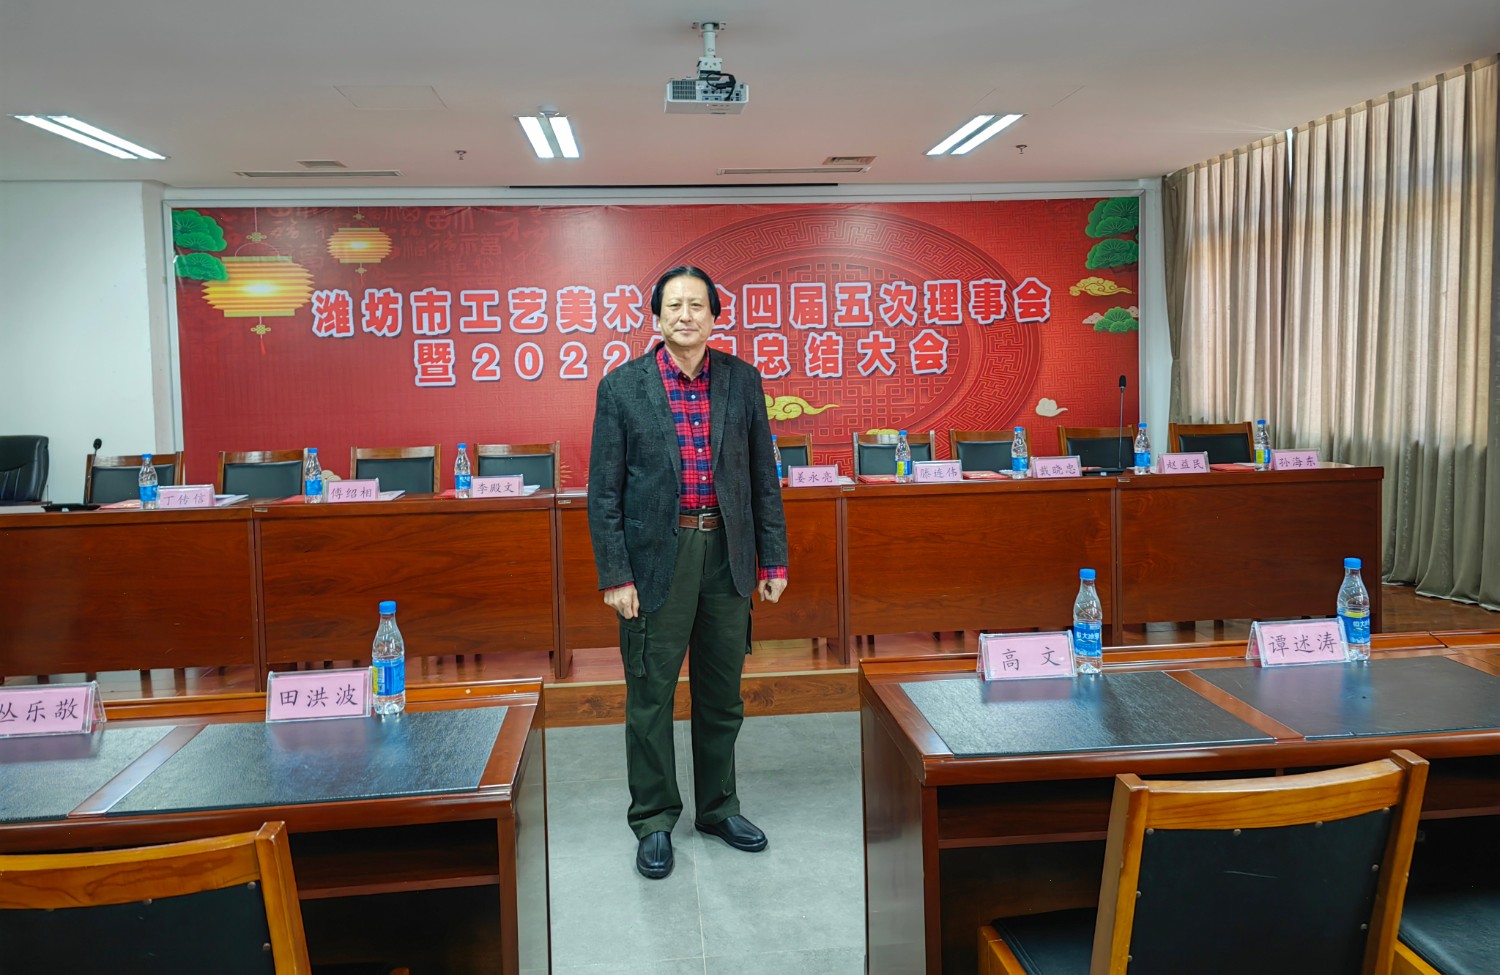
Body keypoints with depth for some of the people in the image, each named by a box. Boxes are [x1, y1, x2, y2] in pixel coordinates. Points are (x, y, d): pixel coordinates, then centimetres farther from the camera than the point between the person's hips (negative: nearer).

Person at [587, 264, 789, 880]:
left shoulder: (742, 380, 4)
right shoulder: (622, 386, -4)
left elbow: (763, 477, 8)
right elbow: (604, 491, -4)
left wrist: (773, 558, 4)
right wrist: (615, 575, -9)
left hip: (726, 554, 3)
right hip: (657, 557, -2)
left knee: (722, 695, 14)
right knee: (650, 697, 6)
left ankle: (717, 807, 32)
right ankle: (653, 821, 23)